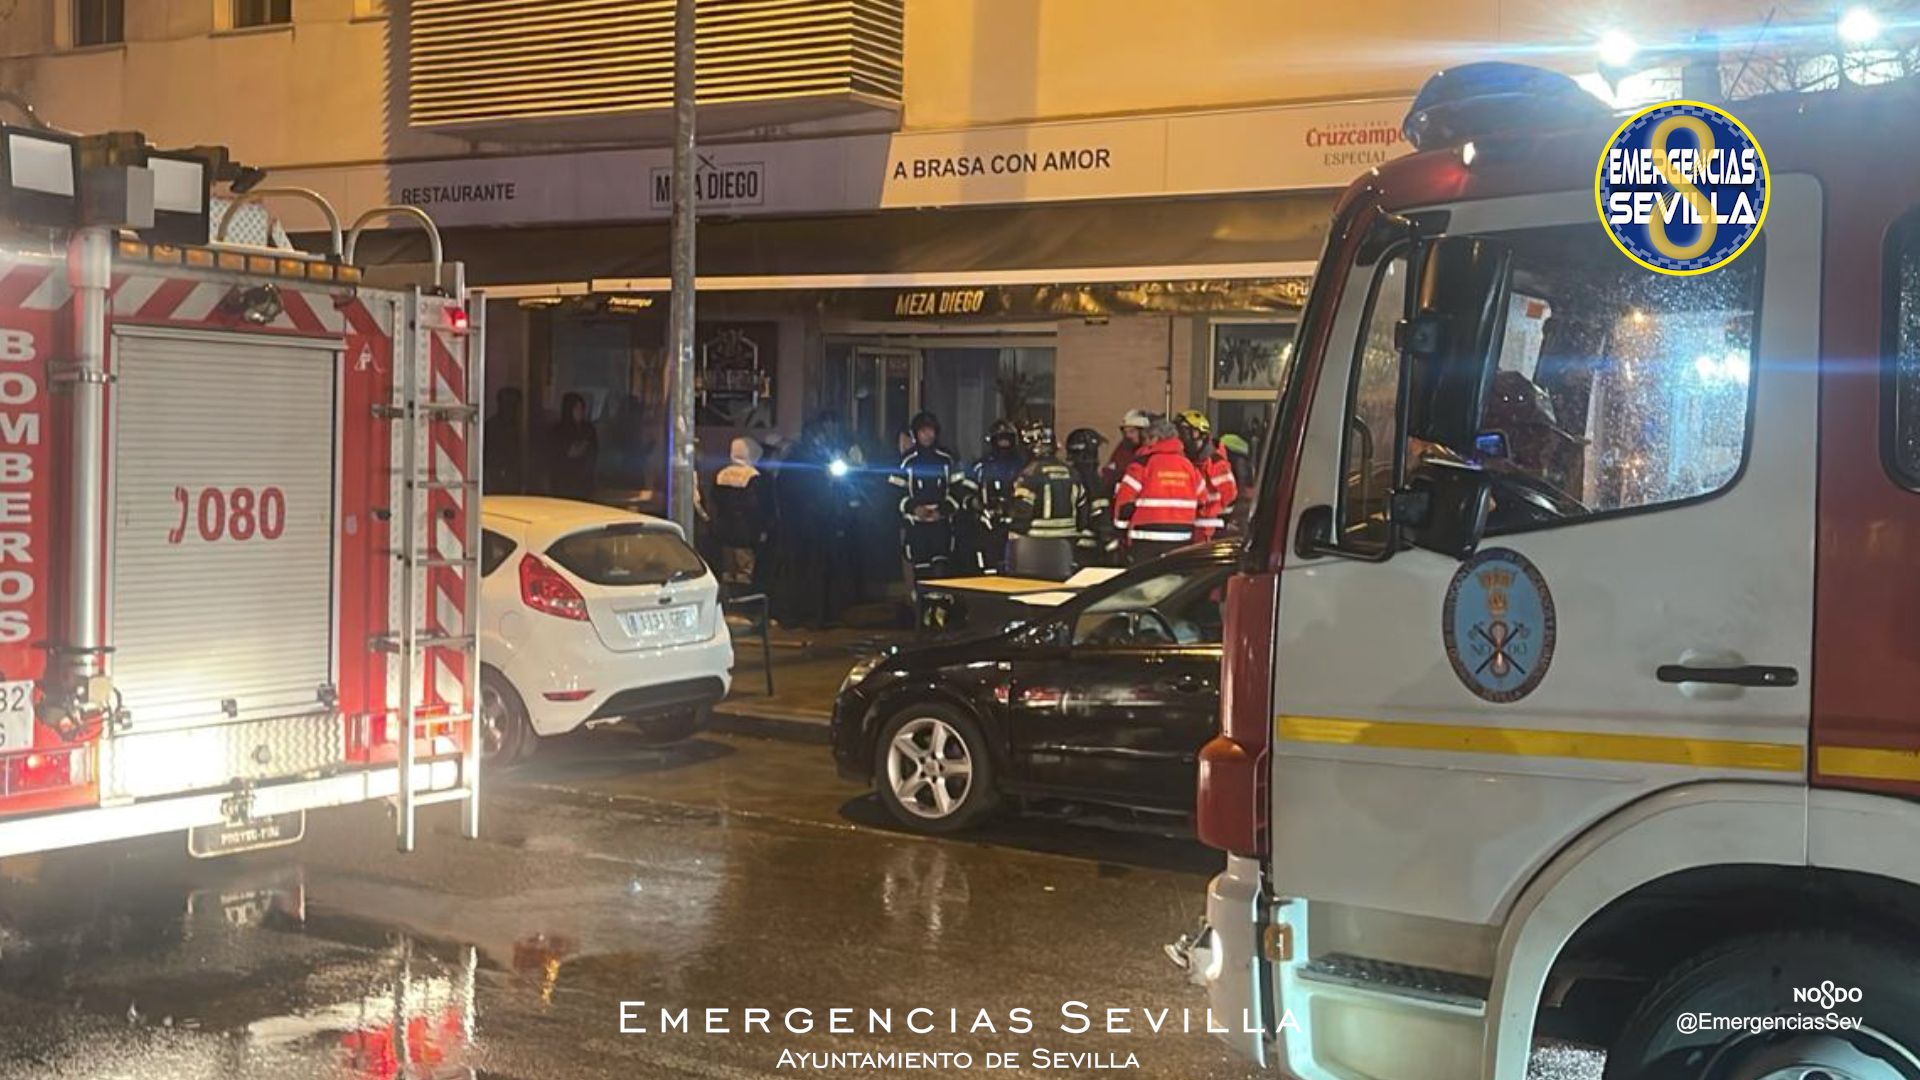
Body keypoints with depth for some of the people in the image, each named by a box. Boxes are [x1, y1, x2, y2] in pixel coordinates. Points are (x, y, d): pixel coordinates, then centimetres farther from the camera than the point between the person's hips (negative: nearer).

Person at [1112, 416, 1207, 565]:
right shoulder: (1189, 466, 8)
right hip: (1181, 539, 5)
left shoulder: (1143, 463, -8)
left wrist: (1122, 529, 3)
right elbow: (1202, 498, 18)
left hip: (1146, 539, -5)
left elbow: (1125, 499, -9)